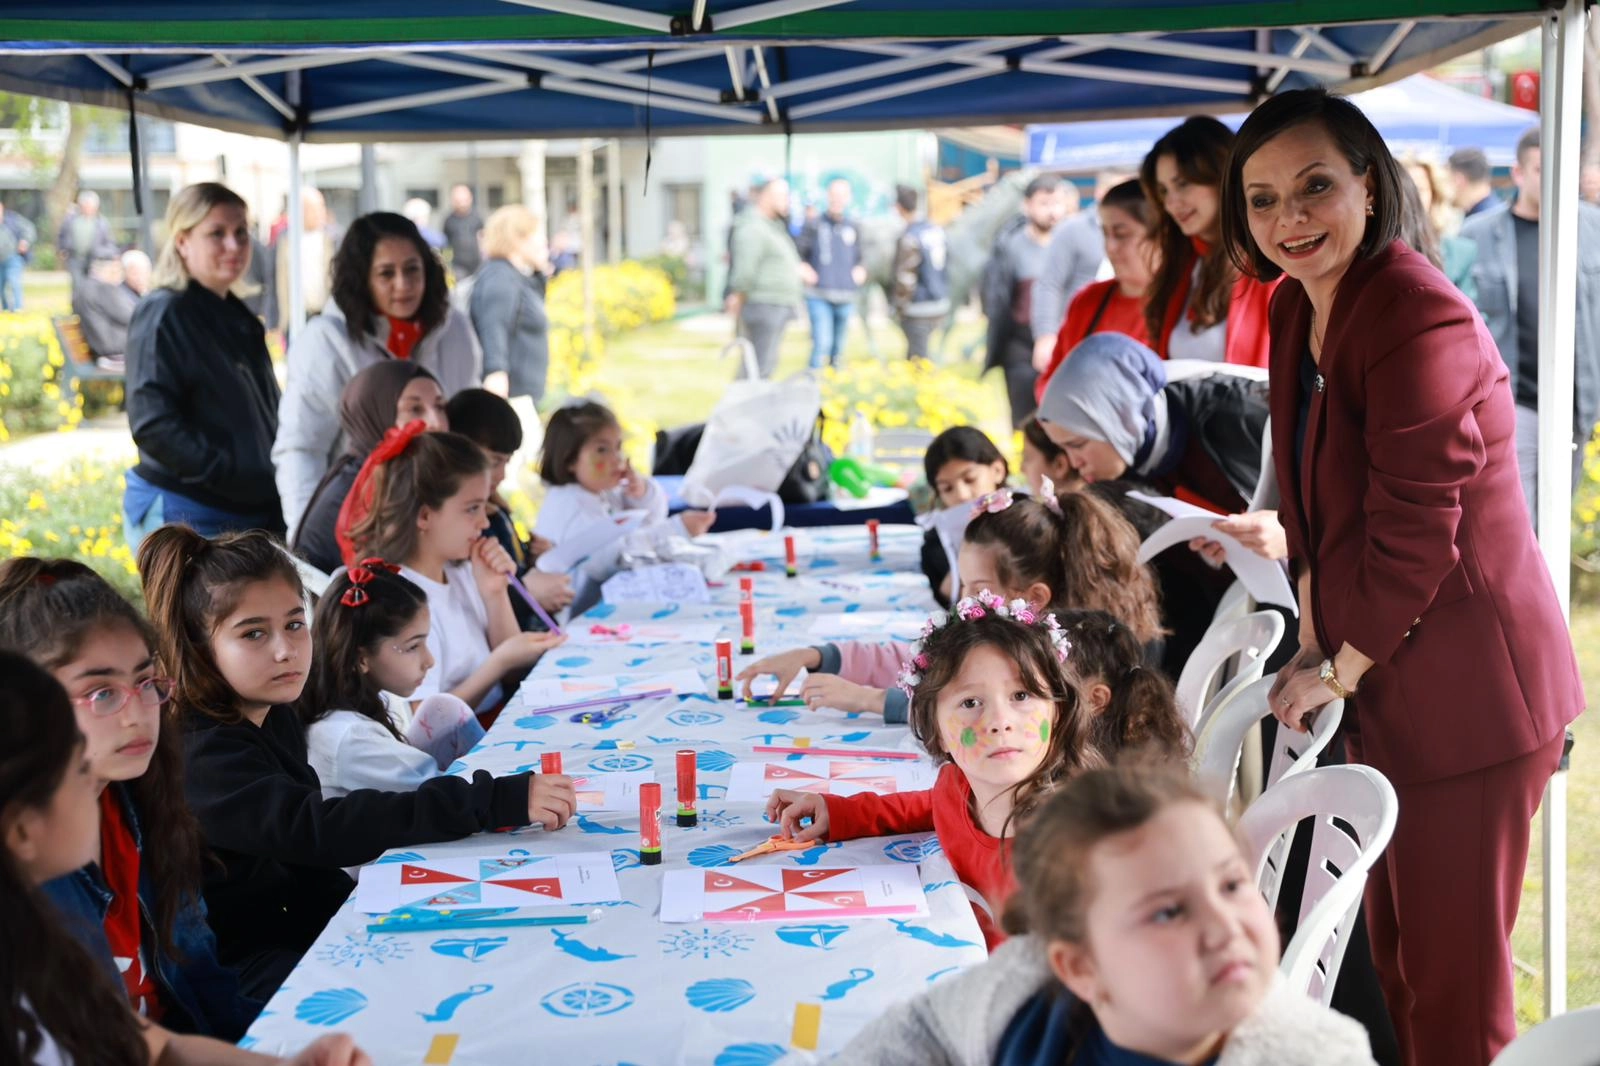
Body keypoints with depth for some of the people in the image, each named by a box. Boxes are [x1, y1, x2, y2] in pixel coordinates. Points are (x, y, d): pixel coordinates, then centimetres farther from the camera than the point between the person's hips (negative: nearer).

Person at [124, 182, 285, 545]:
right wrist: (231, 474, -22)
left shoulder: (239, 320, 17)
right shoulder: (162, 314, -8)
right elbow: (152, 425, -18)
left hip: (255, 512, 8)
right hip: (185, 512, -8)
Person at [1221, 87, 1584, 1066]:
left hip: (1468, 690, -9)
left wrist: (1341, 673, -11)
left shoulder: (1418, 318, -22)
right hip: (1392, 684, 9)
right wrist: (1315, 643, 10)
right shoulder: (1297, 308, 6)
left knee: (1453, 979, 1)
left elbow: (1413, 534, -22)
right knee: (1396, 943, 22)